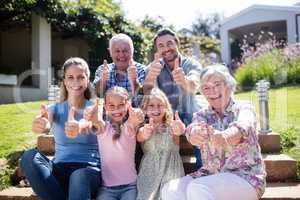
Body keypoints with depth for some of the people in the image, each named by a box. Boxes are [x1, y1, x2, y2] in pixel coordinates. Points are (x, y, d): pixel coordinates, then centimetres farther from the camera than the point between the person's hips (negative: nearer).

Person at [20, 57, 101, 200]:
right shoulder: (55, 109, 7)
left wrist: (79, 127, -50)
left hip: (89, 169, -3)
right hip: (60, 169, 4)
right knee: (29, 157, -26)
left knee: (79, 177, -39)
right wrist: (40, 125, -45)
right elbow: (46, 125, -18)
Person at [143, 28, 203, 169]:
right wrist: (150, 77, -45)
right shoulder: (154, 67, -1)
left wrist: (185, 81, -51)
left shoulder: (192, 64, -3)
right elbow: (147, 93, -22)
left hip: (191, 116, 0)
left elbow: (194, 87, -26)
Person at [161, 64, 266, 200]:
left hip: (245, 176, -3)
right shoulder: (202, 114, 9)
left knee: (197, 189, -30)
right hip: (211, 175, 4)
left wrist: (224, 137, -48)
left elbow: (241, 128, -24)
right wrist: (195, 134, -41)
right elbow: (193, 130, -15)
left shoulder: (244, 108, 1)